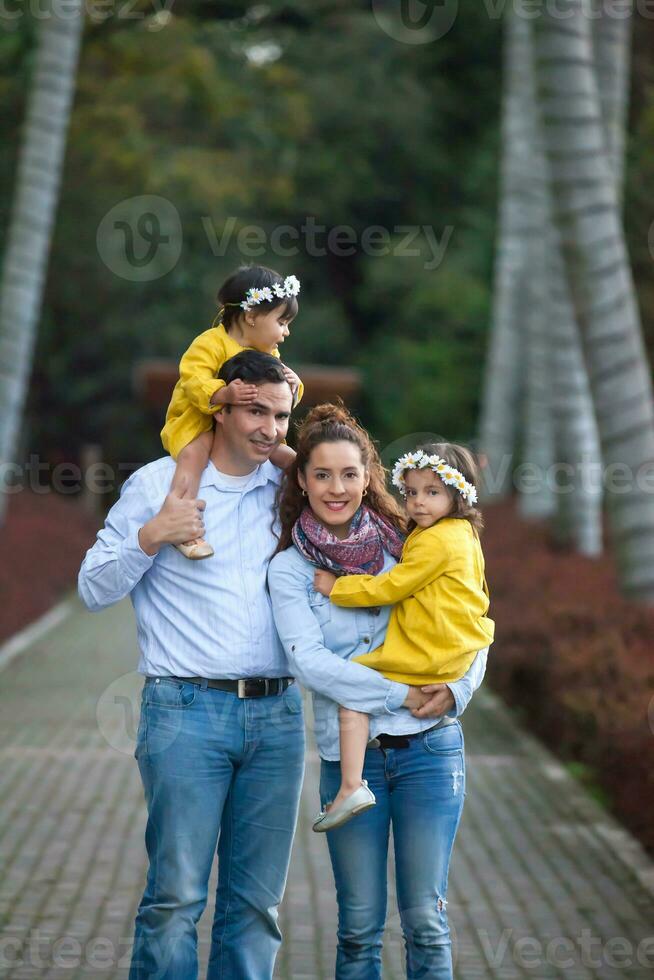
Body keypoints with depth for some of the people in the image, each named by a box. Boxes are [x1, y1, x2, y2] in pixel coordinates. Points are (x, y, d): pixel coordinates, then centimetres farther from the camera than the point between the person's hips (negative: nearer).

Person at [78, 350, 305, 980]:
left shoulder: (288, 490, 13)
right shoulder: (157, 485, 2)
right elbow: (95, 588, 3)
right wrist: (150, 538, -13)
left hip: (277, 715, 4)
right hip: (188, 712, -4)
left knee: (257, 899, 6)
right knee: (176, 894, -7)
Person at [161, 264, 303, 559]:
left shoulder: (269, 355, 10)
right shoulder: (210, 344, -16)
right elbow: (193, 382, -28)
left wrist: (292, 387, -14)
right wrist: (223, 394, -47)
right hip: (196, 423, -7)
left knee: (289, 458, -1)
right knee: (194, 453, -37)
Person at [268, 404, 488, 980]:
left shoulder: (406, 547, 5)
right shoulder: (289, 569, 1)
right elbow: (309, 661, -11)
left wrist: (456, 691, -10)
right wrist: (401, 695, -16)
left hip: (429, 748, 1)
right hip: (348, 755, -1)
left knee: (426, 921, 3)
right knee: (359, 927, 5)